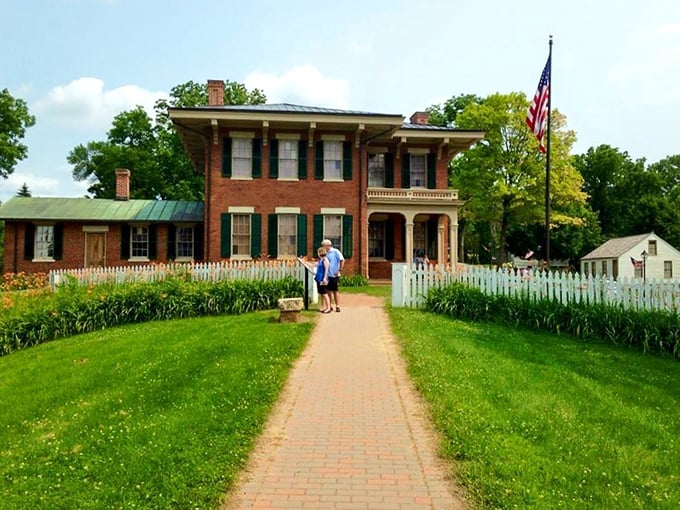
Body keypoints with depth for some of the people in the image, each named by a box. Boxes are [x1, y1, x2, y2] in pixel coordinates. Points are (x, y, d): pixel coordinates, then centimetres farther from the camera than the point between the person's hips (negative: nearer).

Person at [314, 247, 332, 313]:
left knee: (325, 293, -8)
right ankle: (324, 307, 17)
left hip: (323, 279, -9)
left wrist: (325, 278, -19)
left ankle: (329, 307, -6)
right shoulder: (320, 260, 15)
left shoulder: (325, 259, -10)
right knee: (321, 293, 11)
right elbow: (314, 265, 28)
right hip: (319, 279, 9)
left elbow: (326, 269, -14)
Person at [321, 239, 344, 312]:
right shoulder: (326, 253, 11)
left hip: (334, 275, -6)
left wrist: (339, 270, -16)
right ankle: (330, 306, 17)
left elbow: (342, 260, -14)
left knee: (335, 291, 0)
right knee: (329, 290, 9)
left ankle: (337, 306, 8)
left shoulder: (335, 251, -8)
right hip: (327, 275, 6)